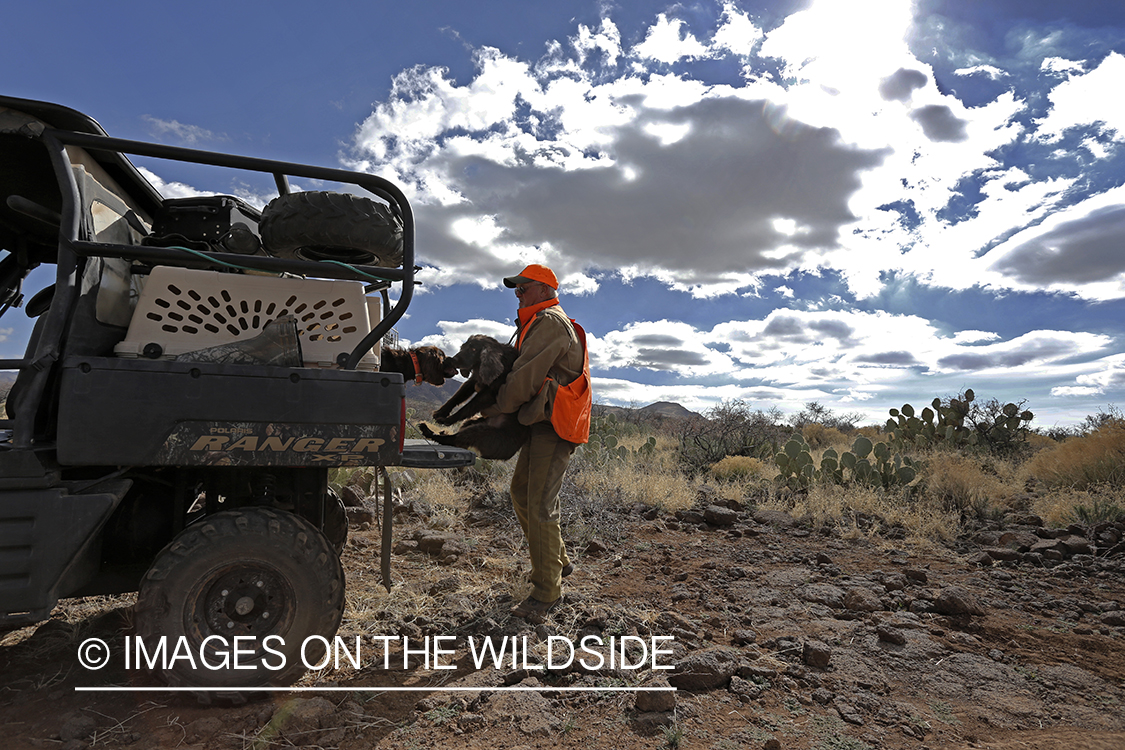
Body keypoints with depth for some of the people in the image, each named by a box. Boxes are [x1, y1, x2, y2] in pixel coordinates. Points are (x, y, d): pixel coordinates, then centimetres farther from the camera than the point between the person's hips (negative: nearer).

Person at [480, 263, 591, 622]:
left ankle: (547, 591, 1)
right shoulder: (535, 325, 23)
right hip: (541, 423, 11)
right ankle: (558, 560, 30)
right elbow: (521, 370, 20)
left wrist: (496, 408, -7)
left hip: (555, 426, -11)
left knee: (540, 505, -10)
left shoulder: (550, 322, -12)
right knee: (521, 493, 16)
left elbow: (526, 375, -18)